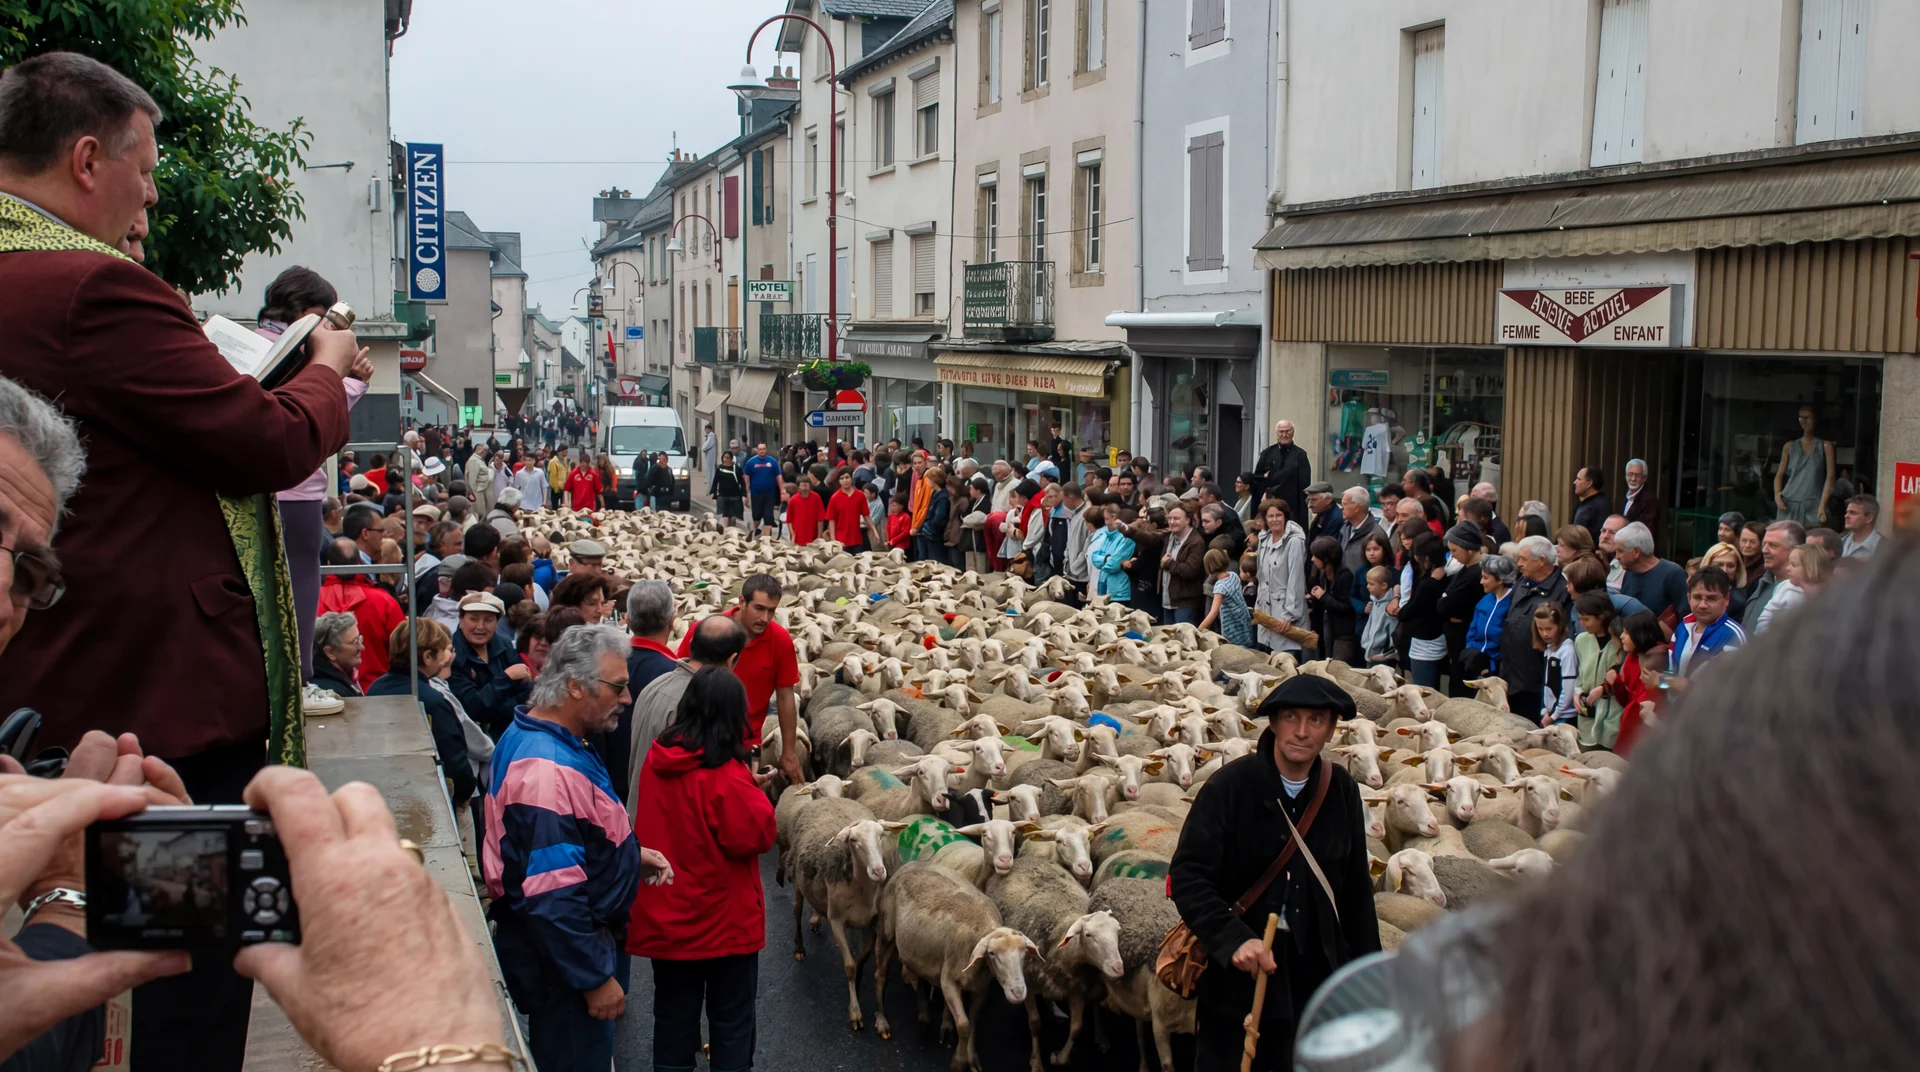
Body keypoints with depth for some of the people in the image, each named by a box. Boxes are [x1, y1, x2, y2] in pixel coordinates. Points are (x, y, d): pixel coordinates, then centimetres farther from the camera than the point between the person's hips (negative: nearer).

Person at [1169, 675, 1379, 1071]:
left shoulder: (1342, 793, 0)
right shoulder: (1230, 786, -14)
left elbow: (1356, 889, 9)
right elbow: (1187, 876, -17)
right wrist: (1232, 938, -30)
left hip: (1316, 974, 4)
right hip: (1235, 976, -3)